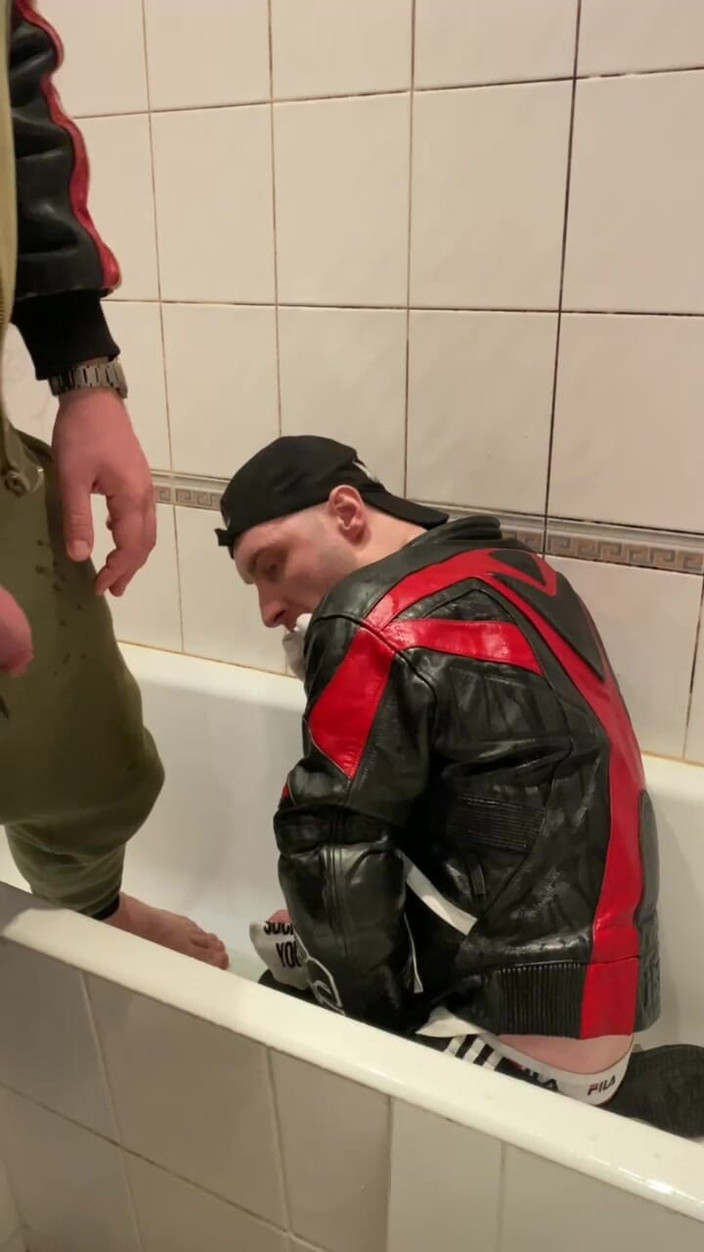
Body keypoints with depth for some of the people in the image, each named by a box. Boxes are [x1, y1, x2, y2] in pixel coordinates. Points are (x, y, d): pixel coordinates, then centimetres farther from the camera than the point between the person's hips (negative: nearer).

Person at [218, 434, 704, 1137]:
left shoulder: (373, 627, -19)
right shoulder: (513, 568, 7)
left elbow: (333, 853, -16)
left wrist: (376, 1024, 0)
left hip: (533, 1031, -9)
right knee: (284, 941, 18)